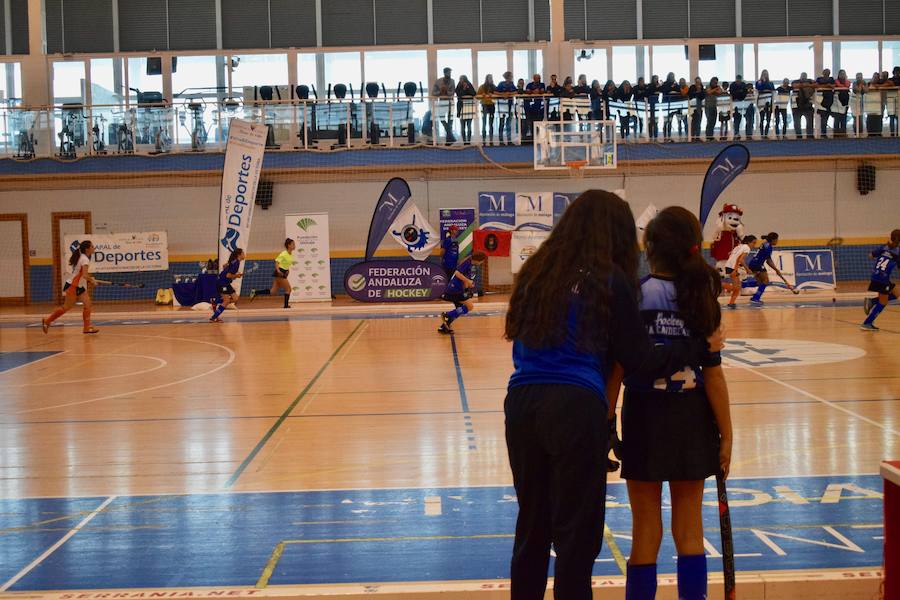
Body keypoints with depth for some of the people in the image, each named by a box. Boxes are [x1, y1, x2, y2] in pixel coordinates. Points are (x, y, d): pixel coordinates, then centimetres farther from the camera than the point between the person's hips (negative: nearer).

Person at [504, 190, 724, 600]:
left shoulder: (535, 272, 12)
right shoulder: (609, 279, -2)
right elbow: (641, 361, -1)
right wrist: (702, 347, 11)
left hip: (521, 402, 5)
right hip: (575, 408, -5)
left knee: (531, 525, 16)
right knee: (576, 533, 5)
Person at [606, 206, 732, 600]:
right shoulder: (701, 298, -4)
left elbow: (616, 367, -11)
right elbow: (713, 375, -5)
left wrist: (606, 421, -3)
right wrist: (725, 435, 2)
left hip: (645, 416, -2)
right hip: (692, 419, 2)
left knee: (646, 530, 9)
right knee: (689, 529, 12)